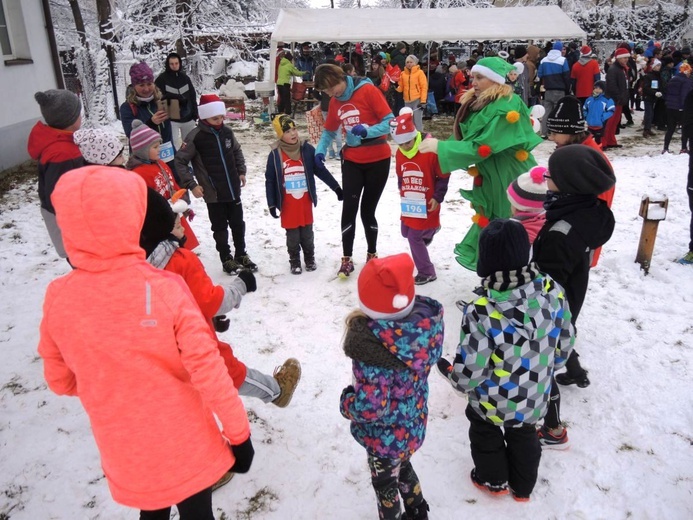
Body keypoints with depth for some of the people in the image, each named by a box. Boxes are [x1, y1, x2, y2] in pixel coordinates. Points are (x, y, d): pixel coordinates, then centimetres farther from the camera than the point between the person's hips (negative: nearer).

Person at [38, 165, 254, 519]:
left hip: (126, 457, 3)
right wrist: (239, 433, -7)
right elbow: (207, 371, -20)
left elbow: (61, 381, 1)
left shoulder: (57, 298, -14)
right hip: (186, 446, -2)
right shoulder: (165, 289, -24)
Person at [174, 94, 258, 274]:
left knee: (238, 224, 15)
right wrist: (192, 184, -15)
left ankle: (241, 255, 32)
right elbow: (179, 161, -11)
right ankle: (226, 259, 24)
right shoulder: (195, 137, -14)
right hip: (213, 193, -4)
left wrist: (241, 171, 10)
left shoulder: (227, 131, 1)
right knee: (220, 227, 8)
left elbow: (237, 151, 19)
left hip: (233, 190, 5)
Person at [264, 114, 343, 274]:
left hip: (305, 202, 1)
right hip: (287, 204, -1)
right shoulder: (275, 155, -8)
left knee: (307, 233, 12)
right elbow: (270, 181, -3)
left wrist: (336, 187, 3)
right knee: (292, 235, 9)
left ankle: (310, 258, 31)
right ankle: (294, 262, 25)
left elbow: (321, 170, 2)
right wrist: (272, 204, -5)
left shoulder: (307, 149, -5)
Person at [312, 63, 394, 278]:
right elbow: (329, 131, 16)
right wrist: (320, 149, -3)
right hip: (352, 161, 4)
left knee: (368, 210, 5)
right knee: (349, 209, -4)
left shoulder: (368, 91, -12)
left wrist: (367, 131, -31)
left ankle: (372, 255, 27)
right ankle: (346, 259, 8)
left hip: (377, 160, -4)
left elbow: (390, 122, -15)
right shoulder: (335, 102, 5)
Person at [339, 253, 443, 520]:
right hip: (413, 424, 7)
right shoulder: (424, 322, -18)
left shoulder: (373, 346, -39)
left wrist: (347, 402, -11)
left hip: (385, 435, -7)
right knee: (402, 467, 35)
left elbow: (369, 407, -33)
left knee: (385, 482, 23)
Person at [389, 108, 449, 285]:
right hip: (408, 203, 7)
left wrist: (437, 198, -12)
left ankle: (427, 273, 9)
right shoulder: (399, 153, -1)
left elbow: (443, 176, -11)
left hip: (426, 204, -7)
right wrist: (402, 193, 14)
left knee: (415, 237, -6)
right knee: (406, 233, 15)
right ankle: (430, 229, 43)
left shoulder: (430, 150, -19)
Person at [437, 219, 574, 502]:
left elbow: (469, 373, -26)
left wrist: (447, 370, -4)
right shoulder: (553, 290, -20)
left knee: (486, 435, 29)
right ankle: (523, 486, 54)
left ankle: (493, 480, 52)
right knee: (524, 435, 32)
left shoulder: (481, 311, -35)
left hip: (493, 402, -4)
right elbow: (564, 344, -4)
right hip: (535, 398, 4)